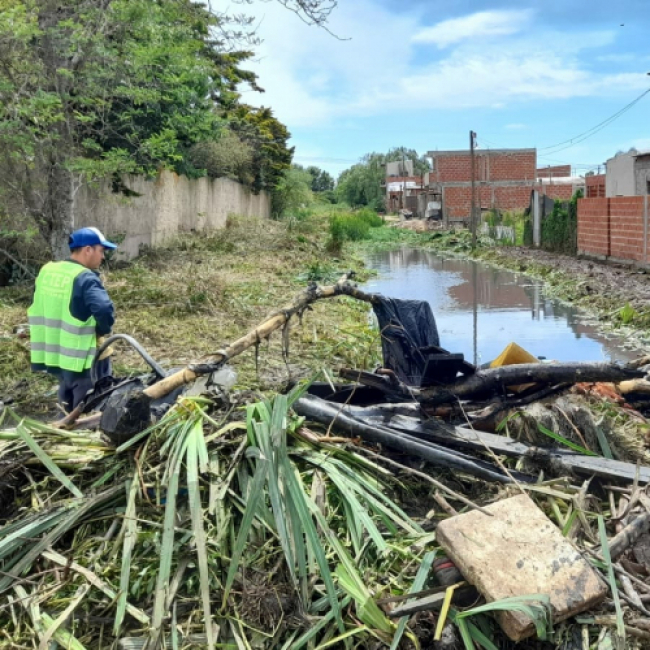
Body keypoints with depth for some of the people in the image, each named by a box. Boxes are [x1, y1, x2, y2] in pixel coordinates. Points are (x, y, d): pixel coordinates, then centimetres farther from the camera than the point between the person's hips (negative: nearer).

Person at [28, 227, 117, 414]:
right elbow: (105, 311, -33)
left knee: (70, 411, 23)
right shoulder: (85, 279, -20)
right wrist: (101, 331, -14)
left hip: (52, 354, 8)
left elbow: (37, 311, 14)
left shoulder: (46, 272, 6)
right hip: (81, 358, -7)